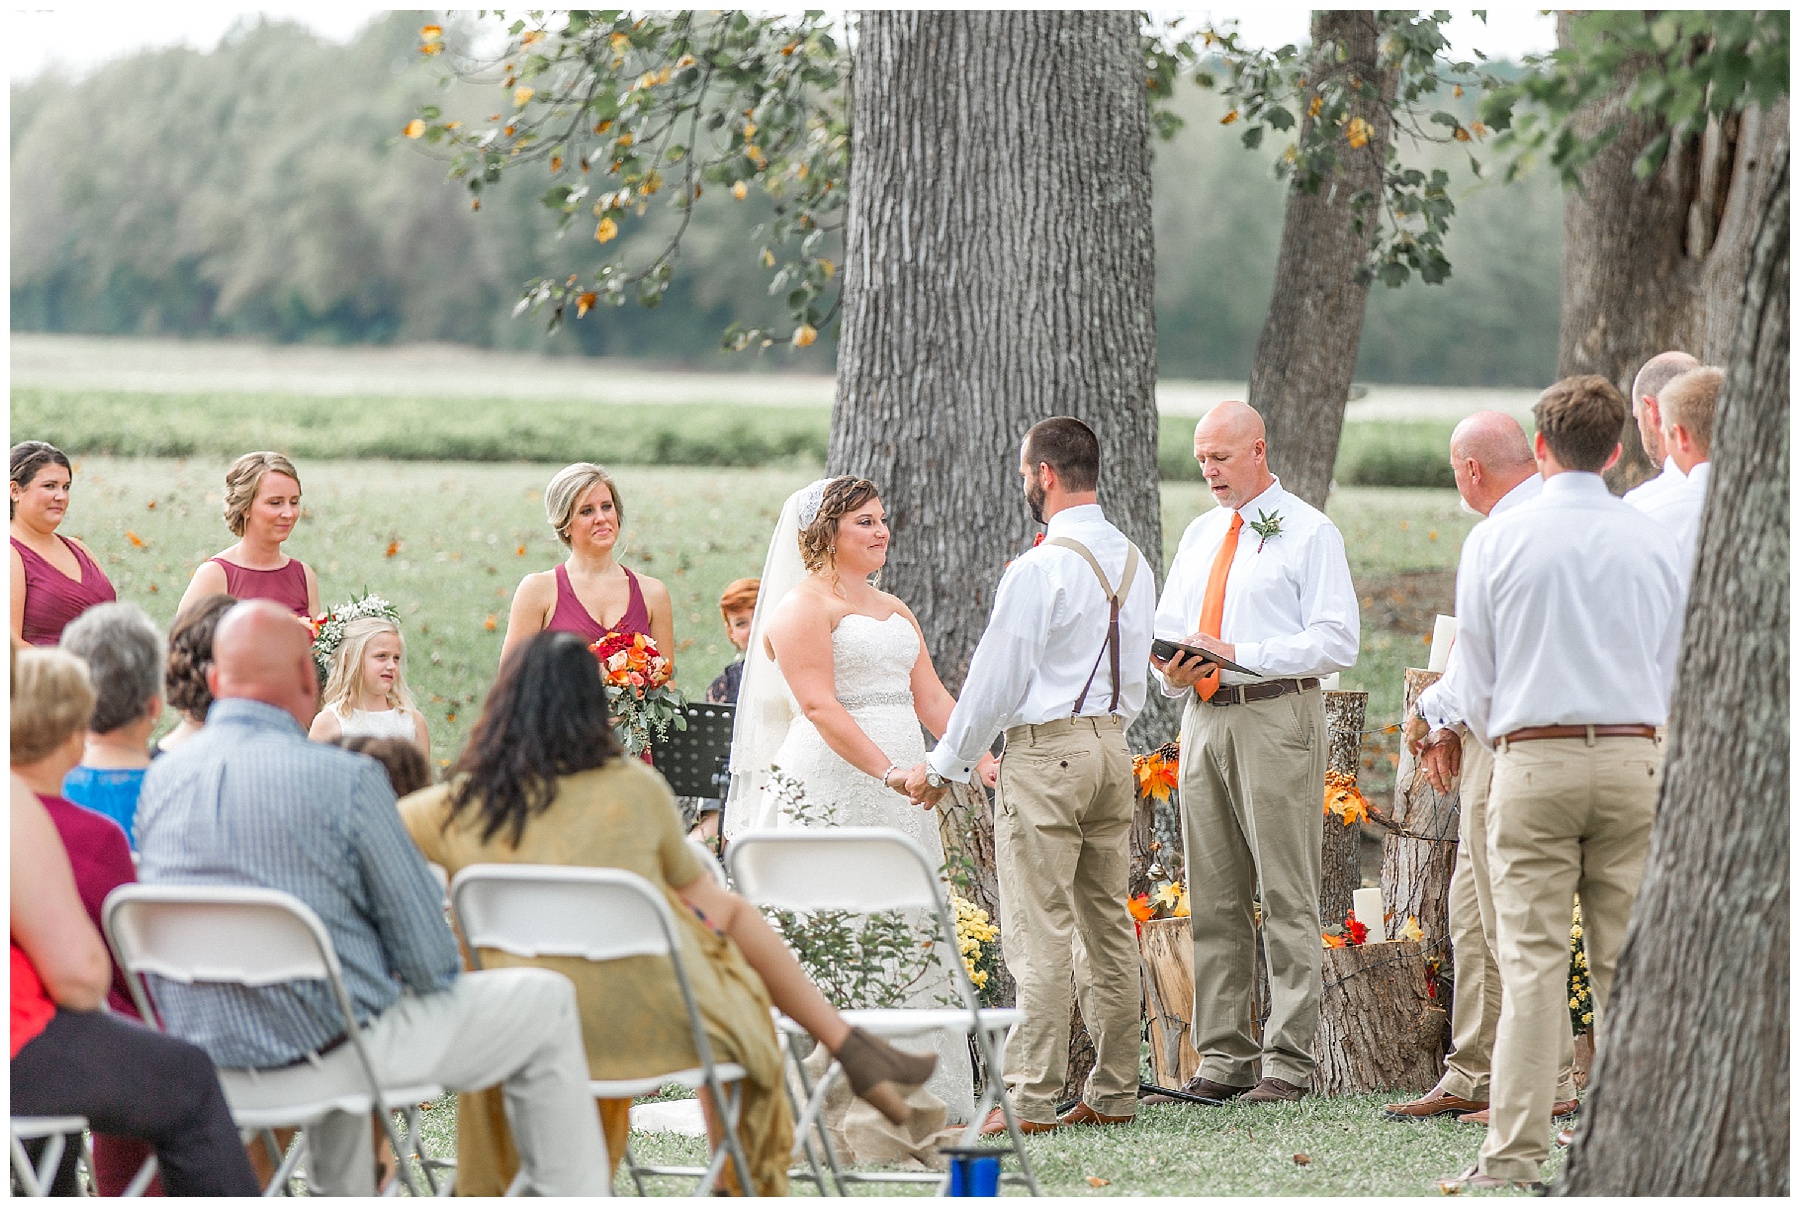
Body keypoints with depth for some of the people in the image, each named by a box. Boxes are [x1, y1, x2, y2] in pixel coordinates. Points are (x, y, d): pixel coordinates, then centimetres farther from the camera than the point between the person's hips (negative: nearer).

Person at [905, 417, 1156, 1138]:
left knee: (1039, 935, -7)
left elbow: (995, 680, -11)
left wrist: (945, 766, -1)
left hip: (1044, 752, -8)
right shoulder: (1134, 564, 10)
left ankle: (1030, 1099, -8)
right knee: (1108, 928, 12)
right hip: (1112, 746, 8)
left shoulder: (1039, 569, -15)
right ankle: (1114, 1092, 15)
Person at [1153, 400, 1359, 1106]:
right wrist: (1173, 671, -1)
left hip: (1276, 717, -7)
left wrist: (1240, 654, -17)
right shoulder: (1199, 535, 19)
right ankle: (1222, 1058, 12)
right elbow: (1165, 628, 23)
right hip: (1204, 718, 7)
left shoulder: (1308, 533, -1)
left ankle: (1287, 1064, -5)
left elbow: (1337, 641, -9)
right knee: (1214, 901, 7)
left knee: (1286, 899, -6)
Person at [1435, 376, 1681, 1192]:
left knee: (1532, 962, -5)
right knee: (1625, 964, 5)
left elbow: (1474, 680, 5)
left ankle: (1514, 1153, -8)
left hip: (1531, 762, -2)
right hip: (1633, 759, 2)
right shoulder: (1652, 542, 6)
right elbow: (1670, 671, 15)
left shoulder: (1496, 541, -1)